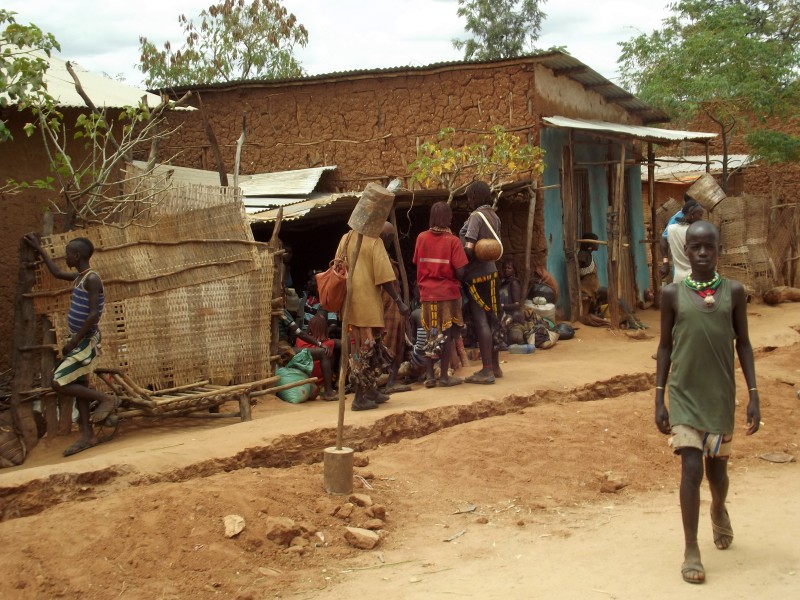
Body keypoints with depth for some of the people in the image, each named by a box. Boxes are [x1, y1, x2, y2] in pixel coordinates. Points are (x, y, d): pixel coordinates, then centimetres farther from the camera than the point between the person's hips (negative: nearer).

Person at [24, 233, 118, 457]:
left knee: (59, 384, -13)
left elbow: (94, 315, -24)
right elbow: (57, 273, 30)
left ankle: (105, 399, -3)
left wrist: (73, 342, -20)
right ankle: (87, 436, 11)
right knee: (79, 387, 9)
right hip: (79, 341, 9)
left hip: (86, 341, -9)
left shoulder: (91, 279, -18)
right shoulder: (79, 277, 10)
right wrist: (39, 248, 36)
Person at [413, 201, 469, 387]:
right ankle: (444, 376, 5)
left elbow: (417, 264, 6)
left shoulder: (421, 238, 0)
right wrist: (451, 276, 7)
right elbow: (460, 272, -13)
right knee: (446, 334, 4)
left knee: (430, 334, 11)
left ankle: (430, 376, 12)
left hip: (427, 293, 4)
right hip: (448, 293, -3)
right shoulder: (453, 241, -11)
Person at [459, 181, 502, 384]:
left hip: (476, 275, -9)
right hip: (491, 271, 9)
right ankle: (495, 366, 20)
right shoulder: (494, 216, 12)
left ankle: (487, 371, -8)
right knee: (491, 318, 13)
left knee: (480, 321, -7)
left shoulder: (476, 216, -15)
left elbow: (469, 248, -22)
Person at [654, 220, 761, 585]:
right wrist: (658, 399, 0)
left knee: (717, 469, 12)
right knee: (691, 468, -10)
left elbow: (743, 344, 4)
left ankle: (719, 510, 47)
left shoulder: (734, 292, 0)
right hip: (684, 396, -1)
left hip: (720, 397, 1)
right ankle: (691, 550, 0)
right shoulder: (673, 294, -2)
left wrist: (753, 395, -1)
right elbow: (665, 347, 3)